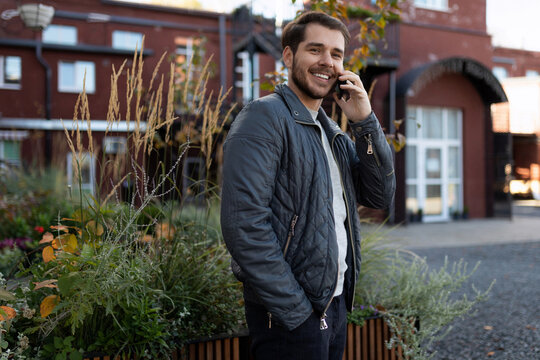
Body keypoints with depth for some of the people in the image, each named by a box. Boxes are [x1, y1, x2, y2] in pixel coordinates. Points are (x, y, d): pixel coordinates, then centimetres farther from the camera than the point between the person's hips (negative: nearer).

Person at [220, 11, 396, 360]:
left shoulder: (332, 132, 13)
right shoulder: (265, 117, -14)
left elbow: (381, 195, 7)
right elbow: (244, 224, -22)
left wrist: (365, 121, -4)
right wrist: (296, 312, -20)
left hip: (335, 303, 8)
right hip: (290, 314, -8)